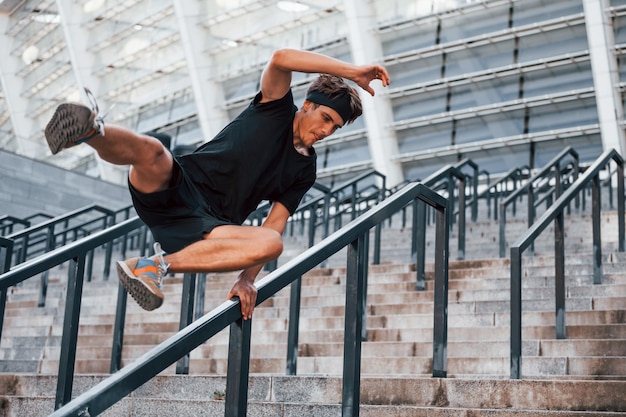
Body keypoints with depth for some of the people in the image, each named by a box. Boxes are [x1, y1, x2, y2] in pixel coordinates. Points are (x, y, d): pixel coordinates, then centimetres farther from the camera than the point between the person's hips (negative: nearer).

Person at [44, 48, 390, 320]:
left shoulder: (304, 172, 19)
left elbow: (272, 230, 11)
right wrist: (352, 72, -12)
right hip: (176, 189, -3)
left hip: (208, 226, 3)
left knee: (272, 244, -27)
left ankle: (154, 266, -29)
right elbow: (281, 59, -12)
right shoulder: (277, 108, 10)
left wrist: (247, 277, -5)